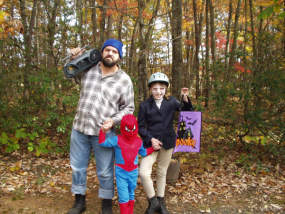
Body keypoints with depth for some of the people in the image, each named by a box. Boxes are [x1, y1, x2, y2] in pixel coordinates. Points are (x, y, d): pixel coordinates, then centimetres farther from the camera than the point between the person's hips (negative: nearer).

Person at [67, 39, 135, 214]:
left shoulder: (124, 80, -4)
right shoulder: (88, 69, 3)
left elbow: (128, 108, 1)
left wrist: (113, 121, -14)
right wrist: (76, 58, 5)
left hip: (103, 133, -3)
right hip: (79, 129, 3)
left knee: (105, 172, 8)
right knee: (77, 167, 15)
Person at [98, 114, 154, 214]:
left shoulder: (139, 141, 3)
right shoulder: (117, 140, -10)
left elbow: (143, 152, 19)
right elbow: (103, 142, -11)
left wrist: (153, 148, 11)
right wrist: (103, 130, -22)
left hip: (133, 172, 4)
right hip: (121, 172, -4)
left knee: (131, 195, 17)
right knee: (123, 197, -4)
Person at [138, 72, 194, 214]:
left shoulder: (171, 102, 0)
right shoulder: (144, 105, -6)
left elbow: (187, 112, -4)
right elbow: (141, 126, -4)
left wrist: (185, 99, -21)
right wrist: (150, 139, -17)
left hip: (167, 143, 2)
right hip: (151, 143, -2)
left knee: (162, 172, 16)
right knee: (144, 172, -16)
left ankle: (161, 202, 36)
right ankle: (153, 202, 7)